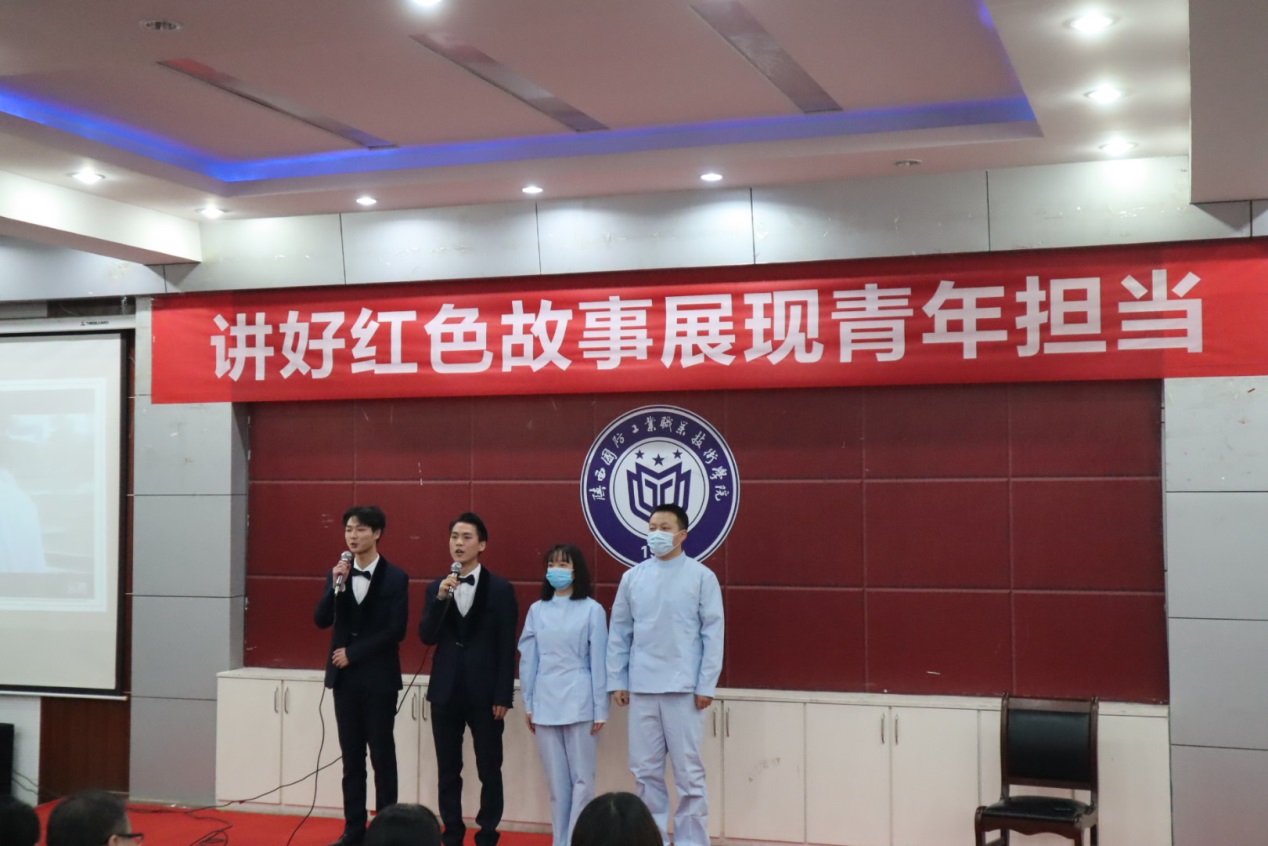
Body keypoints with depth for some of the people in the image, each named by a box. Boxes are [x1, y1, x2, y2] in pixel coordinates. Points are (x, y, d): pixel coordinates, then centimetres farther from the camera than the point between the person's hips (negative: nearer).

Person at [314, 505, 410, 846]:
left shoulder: (395, 578, -6)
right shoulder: (337, 574, 7)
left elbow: (396, 630, -12)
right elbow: (321, 621, -1)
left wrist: (353, 653, -11)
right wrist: (336, 586, -16)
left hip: (378, 678, -4)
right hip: (344, 677, 4)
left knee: (382, 755, 2)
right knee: (351, 756, 9)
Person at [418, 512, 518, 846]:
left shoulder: (501, 589, -2)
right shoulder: (436, 587, 8)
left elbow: (507, 648, -4)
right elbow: (426, 637, -3)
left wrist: (503, 696, -9)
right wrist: (441, 598, -16)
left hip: (484, 693, -3)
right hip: (445, 692, 3)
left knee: (489, 770, 2)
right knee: (448, 770, 9)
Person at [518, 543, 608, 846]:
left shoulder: (592, 610, -2)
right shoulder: (537, 610, 7)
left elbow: (599, 661, -3)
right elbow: (528, 659, 9)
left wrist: (600, 709, -4)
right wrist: (528, 704, 7)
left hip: (579, 703, -3)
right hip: (545, 704, 3)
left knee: (581, 780, 1)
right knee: (557, 781, 9)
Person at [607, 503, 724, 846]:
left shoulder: (701, 576, -2)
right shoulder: (632, 577, 7)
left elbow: (713, 633, -3)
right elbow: (619, 633, 10)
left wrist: (706, 685, -7)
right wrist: (617, 681, 5)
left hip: (684, 688, -3)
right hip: (642, 688, 3)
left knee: (688, 772, 2)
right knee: (646, 770, 8)